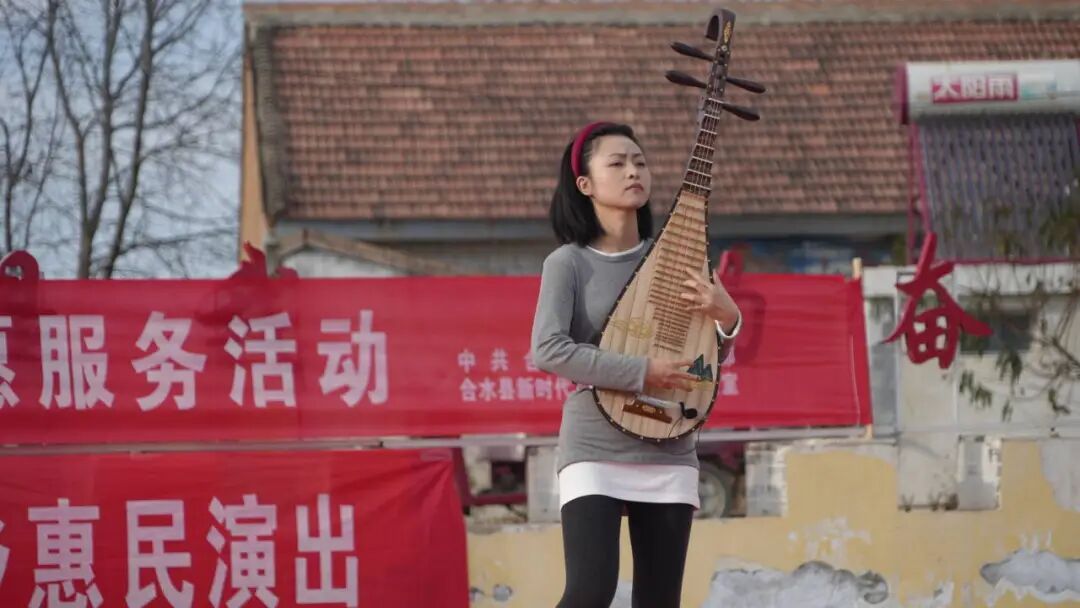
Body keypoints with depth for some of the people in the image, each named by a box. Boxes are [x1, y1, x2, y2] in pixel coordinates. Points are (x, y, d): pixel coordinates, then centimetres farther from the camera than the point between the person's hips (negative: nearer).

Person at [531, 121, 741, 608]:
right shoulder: (568, 263, -4)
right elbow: (547, 350, -16)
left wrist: (726, 318, -8)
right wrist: (642, 373, -21)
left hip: (669, 457, 4)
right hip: (593, 452, -4)